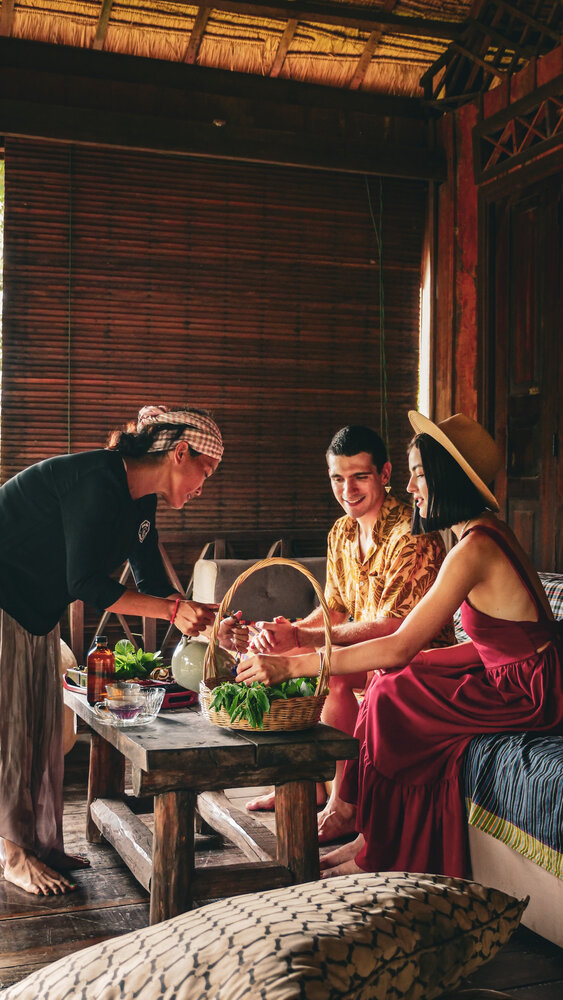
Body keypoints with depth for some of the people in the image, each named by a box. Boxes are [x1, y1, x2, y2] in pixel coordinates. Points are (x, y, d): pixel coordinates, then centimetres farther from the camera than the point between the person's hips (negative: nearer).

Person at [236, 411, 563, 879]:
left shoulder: (475, 548, -23)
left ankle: (376, 856, 9)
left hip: (525, 693, -9)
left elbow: (399, 648, -27)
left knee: (390, 699, -7)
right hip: (513, 670, 9)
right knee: (393, 682, 4)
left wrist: (293, 665, -26)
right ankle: (371, 836, 9)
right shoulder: (486, 532, 8)